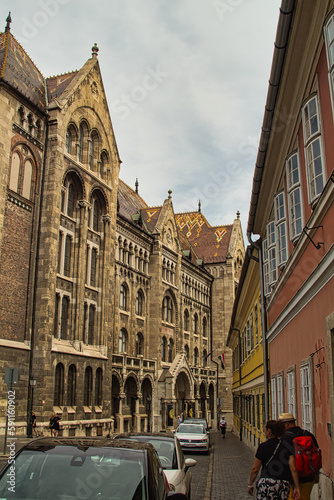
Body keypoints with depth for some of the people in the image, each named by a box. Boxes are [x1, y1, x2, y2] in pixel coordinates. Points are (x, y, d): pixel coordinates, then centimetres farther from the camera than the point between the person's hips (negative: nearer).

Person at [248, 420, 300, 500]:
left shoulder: (263, 446, -2)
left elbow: (255, 469, 0)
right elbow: (293, 468, 0)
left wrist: (250, 484, 13)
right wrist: (296, 487, 6)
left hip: (266, 483, -4)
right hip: (284, 485, 4)